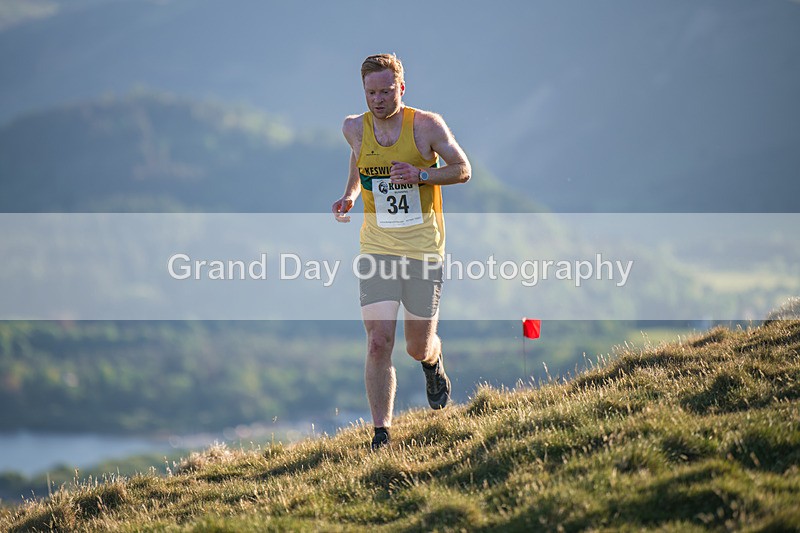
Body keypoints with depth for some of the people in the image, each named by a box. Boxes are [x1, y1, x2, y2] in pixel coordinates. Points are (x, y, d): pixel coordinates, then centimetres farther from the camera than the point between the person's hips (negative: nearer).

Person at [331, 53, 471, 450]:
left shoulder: (426, 125, -8)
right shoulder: (355, 128, 0)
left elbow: (463, 170, -2)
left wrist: (421, 174, -19)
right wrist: (350, 194, 5)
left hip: (423, 249, -1)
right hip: (377, 249, 1)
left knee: (418, 348, 8)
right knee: (379, 343, -12)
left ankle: (433, 363, 47)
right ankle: (381, 435, -5)